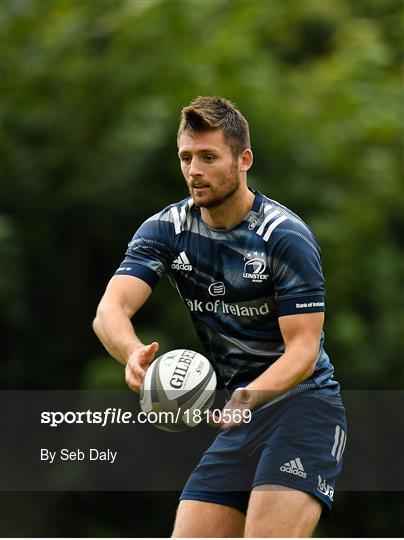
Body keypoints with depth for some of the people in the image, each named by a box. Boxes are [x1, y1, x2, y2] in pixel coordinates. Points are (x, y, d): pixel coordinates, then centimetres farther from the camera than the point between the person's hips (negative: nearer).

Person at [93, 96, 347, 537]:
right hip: (235, 421, 6)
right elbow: (110, 310, -14)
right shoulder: (164, 230, 0)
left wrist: (253, 394, -38)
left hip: (301, 405, -6)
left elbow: (303, 349, -18)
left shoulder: (286, 235, -14)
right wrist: (135, 354, -38)